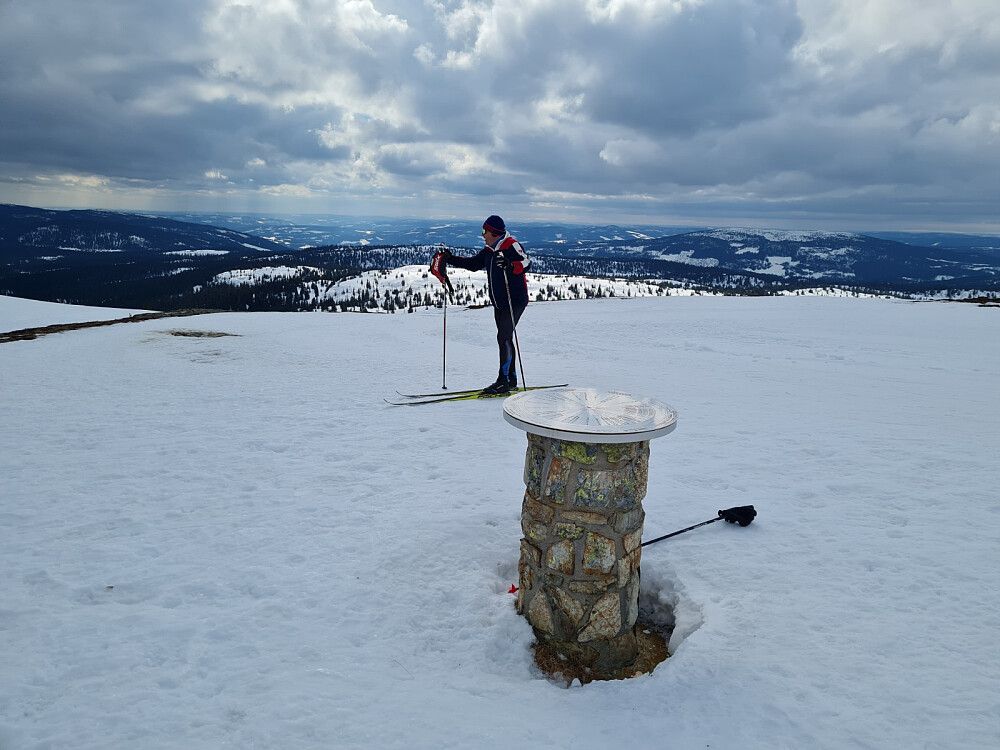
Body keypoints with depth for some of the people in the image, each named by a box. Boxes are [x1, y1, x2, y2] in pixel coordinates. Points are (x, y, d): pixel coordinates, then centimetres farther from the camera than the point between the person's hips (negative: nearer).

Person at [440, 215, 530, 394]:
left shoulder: (512, 245, -12)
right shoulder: (489, 251, 13)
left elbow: (526, 263, -26)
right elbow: (473, 264, 23)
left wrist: (510, 265, -44)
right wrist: (451, 259, 16)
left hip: (515, 302, -9)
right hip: (499, 304, 9)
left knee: (504, 338, -14)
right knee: (505, 339, 11)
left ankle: (503, 380, -11)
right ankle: (511, 379, 18)